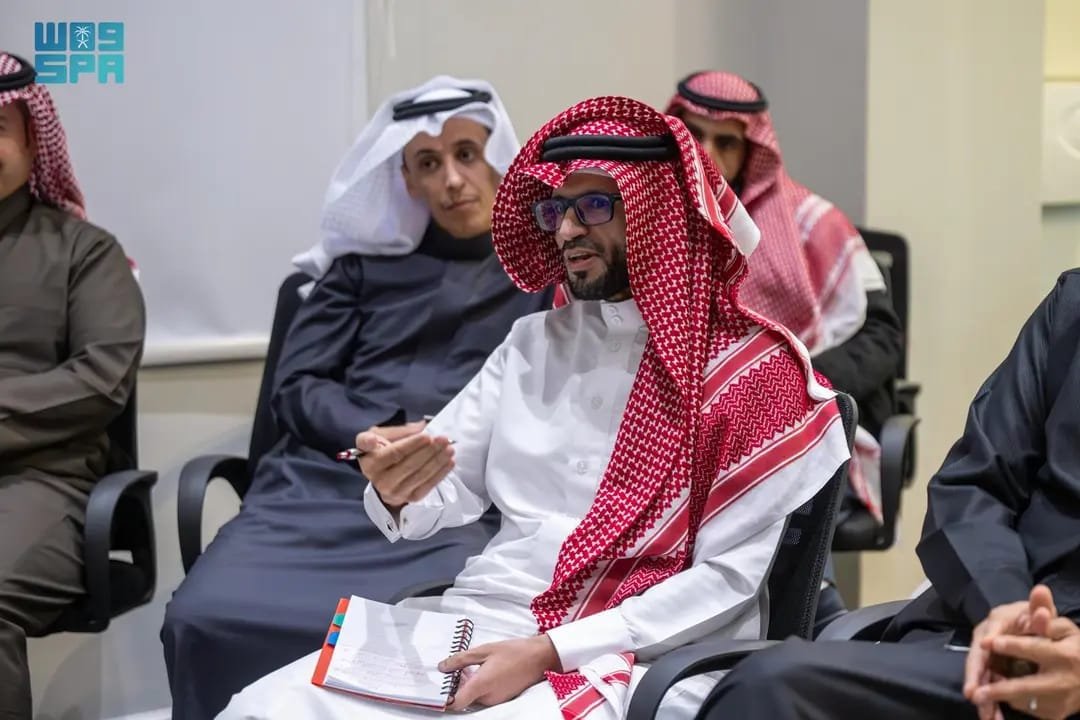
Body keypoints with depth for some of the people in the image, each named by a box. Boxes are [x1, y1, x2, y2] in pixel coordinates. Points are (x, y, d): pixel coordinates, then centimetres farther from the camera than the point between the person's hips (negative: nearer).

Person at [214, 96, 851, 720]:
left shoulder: (747, 367, -2)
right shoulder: (532, 343, 14)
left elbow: (728, 575, -9)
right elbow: (444, 496, 11)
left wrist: (549, 651, -16)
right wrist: (396, 491, -15)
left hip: (629, 656, -5)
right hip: (478, 623, 5)